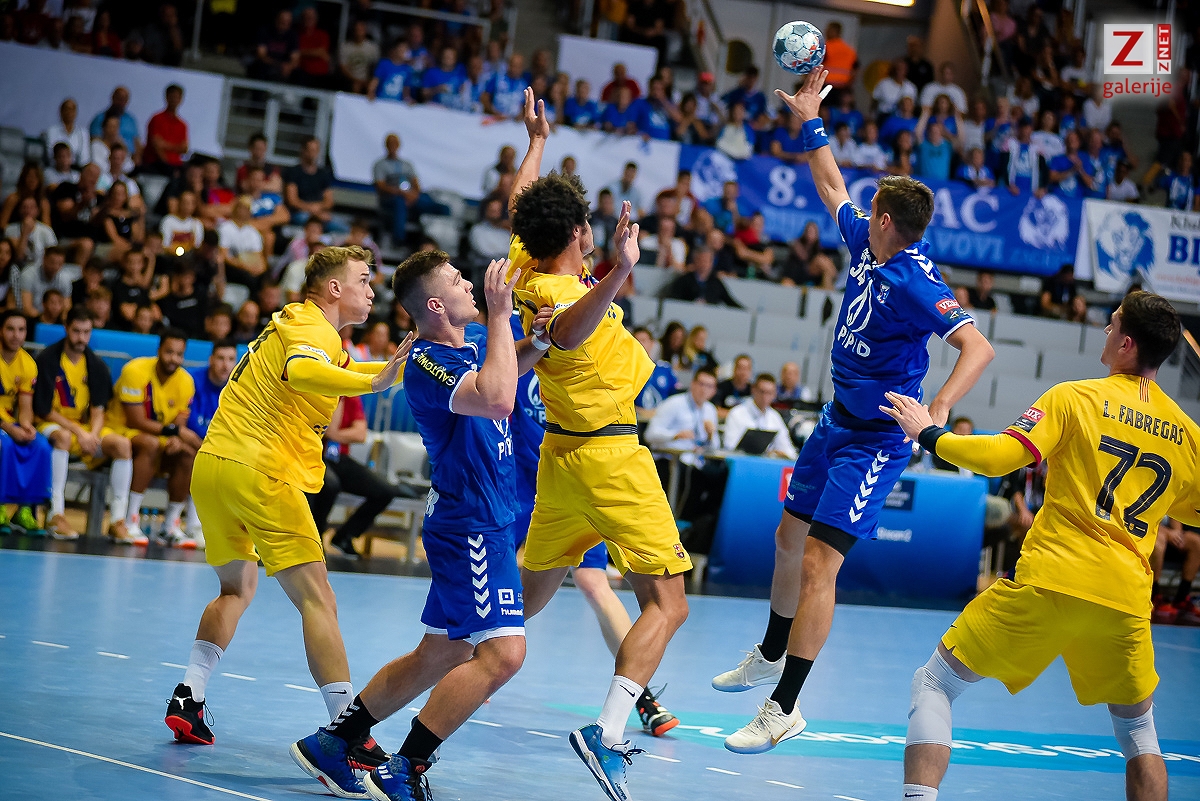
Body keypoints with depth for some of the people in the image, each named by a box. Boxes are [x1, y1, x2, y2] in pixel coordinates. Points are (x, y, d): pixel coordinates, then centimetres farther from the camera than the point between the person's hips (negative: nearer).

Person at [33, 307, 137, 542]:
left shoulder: (96, 365, 3)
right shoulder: (48, 359, -10)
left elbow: (98, 409, 1)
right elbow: (44, 409, -12)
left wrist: (93, 435, -21)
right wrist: (79, 432, -20)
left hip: (86, 427, 5)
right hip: (51, 425, -5)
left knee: (122, 444, -20)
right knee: (63, 436, -39)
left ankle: (117, 521, -23)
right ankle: (57, 515, -39)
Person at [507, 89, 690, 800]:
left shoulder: (526, 271, 2)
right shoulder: (565, 294, -23)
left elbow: (521, 204, 23)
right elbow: (568, 331, -49)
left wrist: (537, 141, 35)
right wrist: (619, 273, -64)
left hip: (561, 454, 9)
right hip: (608, 455, -9)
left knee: (531, 594, 22)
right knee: (667, 604, -11)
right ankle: (609, 731, -26)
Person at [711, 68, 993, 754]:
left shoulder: (915, 283, -26)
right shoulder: (867, 245, -1)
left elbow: (978, 346, -35)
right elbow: (833, 189, 19)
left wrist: (937, 410, -48)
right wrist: (812, 122, 22)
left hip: (875, 440, -9)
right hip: (838, 421, 10)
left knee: (818, 563, -15)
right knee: (789, 537, 22)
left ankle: (784, 709, -11)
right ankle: (770, 656, 44)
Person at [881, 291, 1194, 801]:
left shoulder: (1074, 398, -3)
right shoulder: (1187, 433, 9)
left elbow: (997, 458, -11)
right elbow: (1194, 509, 25)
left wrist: (928, 433, 4)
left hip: (1047, 583, -4)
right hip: (1125, 601, 4)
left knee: (934, 685, 7)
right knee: (1137, 728, 24)